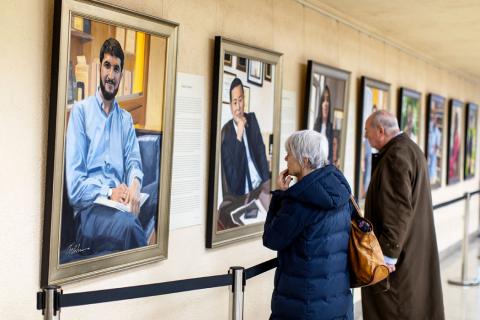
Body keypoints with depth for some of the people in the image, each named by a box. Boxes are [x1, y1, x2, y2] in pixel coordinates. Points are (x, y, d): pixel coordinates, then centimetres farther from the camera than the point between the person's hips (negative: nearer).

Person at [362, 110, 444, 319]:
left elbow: (398, 209, -24)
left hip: (400, 253, -10)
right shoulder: (411, 149, 14)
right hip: (415, 250, 10)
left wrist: (387, 254, -23)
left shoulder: (396, 156, -19)